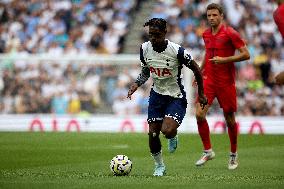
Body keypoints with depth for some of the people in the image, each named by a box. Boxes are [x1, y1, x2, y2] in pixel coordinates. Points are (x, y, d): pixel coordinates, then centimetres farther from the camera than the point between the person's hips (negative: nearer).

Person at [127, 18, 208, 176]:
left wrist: (201, 94, 0)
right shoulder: (145, 48, -7)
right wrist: (137, 84, -8)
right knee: (153, 134, -1)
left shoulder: (177, 51, -22)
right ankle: (159, 166, 22)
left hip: (176, 97, -5)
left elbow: (196, 69, -8)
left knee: (167, 130, -25)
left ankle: (173, 137, 13)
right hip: (157, 94, 5)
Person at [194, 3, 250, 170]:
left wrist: (224, 60, -19)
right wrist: (200, 72, 21)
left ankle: (234, 154, 23)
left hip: (226, 81, -5)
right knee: (200, 114, -11)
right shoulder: (206, 34, 10)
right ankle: (208, 151, 3)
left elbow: (246, 55, -12)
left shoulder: (230, 33, -9)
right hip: (208, 79, 5)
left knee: (229, 119, 4)